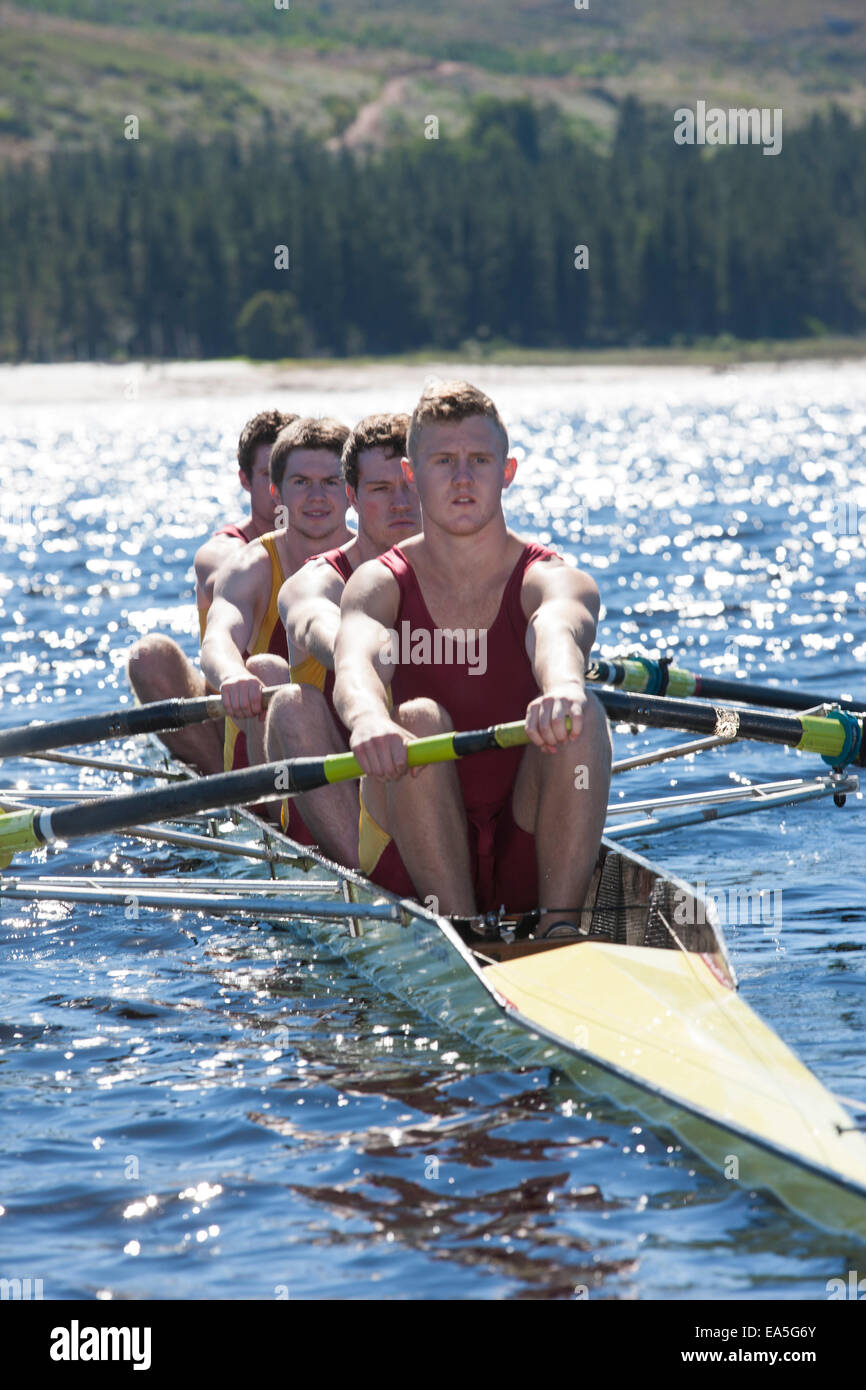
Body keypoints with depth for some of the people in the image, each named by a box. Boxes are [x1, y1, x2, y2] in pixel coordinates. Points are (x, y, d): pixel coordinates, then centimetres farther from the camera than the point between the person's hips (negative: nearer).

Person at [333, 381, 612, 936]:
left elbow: (558, 634, -29)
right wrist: (368, 719, -49)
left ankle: (561, 926, -27)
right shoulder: (379, 584, 1)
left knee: (581, 716, -25)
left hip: (528, 862, 0)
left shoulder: (554, 580, -2)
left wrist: (564, 687, -55)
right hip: (411, 865, 0)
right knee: (418, 719, -27)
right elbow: (356, 660, -23)